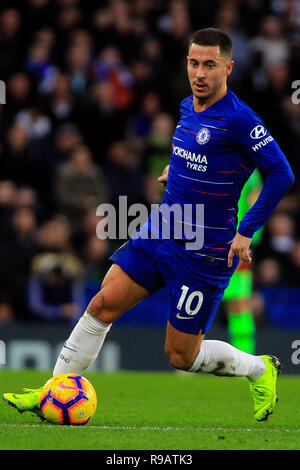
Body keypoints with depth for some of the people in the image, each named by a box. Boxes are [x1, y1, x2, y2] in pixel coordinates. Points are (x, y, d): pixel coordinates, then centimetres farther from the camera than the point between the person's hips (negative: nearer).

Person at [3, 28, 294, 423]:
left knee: (181, 356, 1)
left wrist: (246, 232, -17)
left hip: (205, 253, -7)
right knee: (102, 305, -3)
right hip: (158, 235, 7)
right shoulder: (188, 107, 6)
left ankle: (259, 369, 25)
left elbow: (281, 174, -17)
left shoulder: (238, 119, -18)